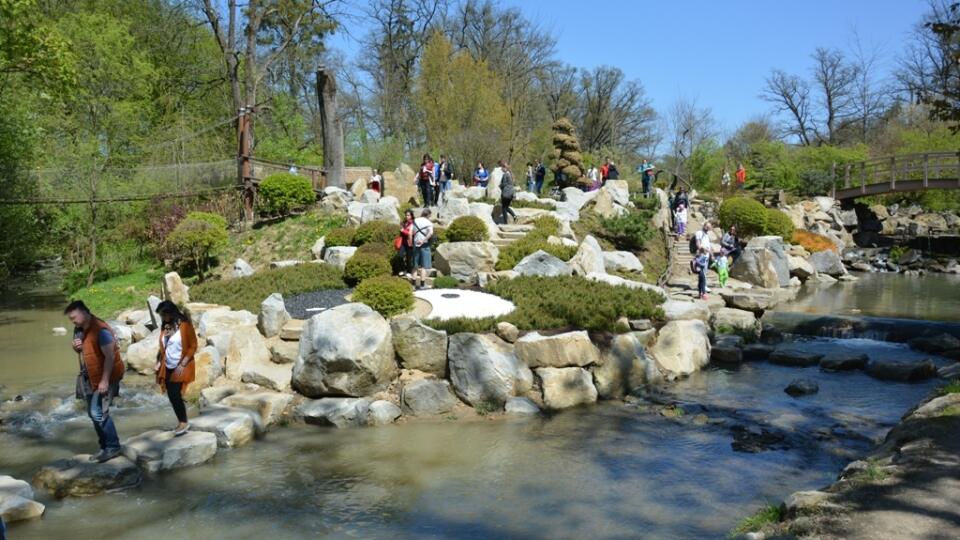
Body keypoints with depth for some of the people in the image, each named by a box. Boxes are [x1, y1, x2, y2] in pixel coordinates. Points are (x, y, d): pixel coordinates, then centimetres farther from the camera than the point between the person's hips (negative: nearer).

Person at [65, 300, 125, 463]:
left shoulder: (101, 330, -23)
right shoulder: (78, 329, 5)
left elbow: (110, 357, -24)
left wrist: (105, 381, -25)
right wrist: (76, 348, -5)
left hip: (104, 378, -9)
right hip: (89, 377, 9)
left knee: (98, 413, -12)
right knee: (93, 413, 12)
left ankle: (113, 447, 1)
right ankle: (105, 447, 23)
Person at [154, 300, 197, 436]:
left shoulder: (185, 324, -13)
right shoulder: (165, 326, 5)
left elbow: (193, 346, -12)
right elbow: (163, 347, 16)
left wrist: (182, 364, -18)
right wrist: (159, 362, 6)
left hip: (180, 367, -6)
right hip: (168, 367, 6)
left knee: (175, 394, -11)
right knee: (171, 395, 7)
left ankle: (184, 423, 4)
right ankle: (181, 422, 20)